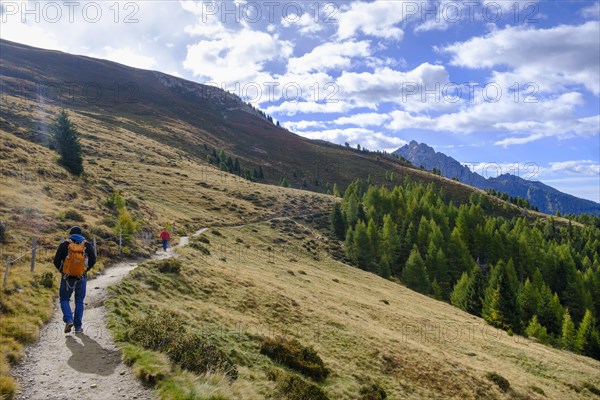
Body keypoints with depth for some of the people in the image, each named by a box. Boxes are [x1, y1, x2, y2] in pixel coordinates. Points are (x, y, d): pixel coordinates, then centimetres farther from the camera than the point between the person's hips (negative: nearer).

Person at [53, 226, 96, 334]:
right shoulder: (87, 245, 0)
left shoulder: (64, 245, -3)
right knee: (79, 302, 11)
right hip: (81, 278, 1)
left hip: (67, 278, -1)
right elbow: (93, 260, -4)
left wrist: (62, 271, 11)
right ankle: (78, 327, 12)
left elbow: (56, 261, -6)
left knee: (64, 299, 15)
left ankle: (68, 319, -6)